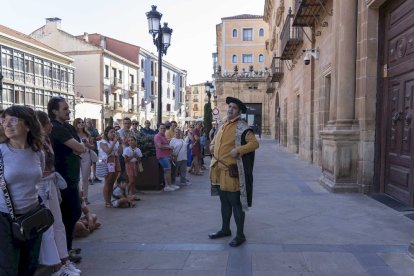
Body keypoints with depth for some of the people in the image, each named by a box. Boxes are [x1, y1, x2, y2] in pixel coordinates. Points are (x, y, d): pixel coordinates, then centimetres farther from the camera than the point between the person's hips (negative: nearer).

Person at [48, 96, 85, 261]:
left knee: (68, 213, 16)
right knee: (73, 212, -3)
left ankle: (66, 246, 29)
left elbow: (82, 149, 10)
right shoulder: (57, 128, -16)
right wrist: (77, 148, -1)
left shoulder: (68, 127, 14)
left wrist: (76, 148, -10)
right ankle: (65, 249, 9)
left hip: (70, 176, 9)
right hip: (65, 178, -9)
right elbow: (80, 148, -21)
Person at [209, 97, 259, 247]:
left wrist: (238, 150, -25)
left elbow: (255, 143, -17)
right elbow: (215, 139, 31)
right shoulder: (223, 126, 15)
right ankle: (225, 229, 33)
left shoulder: (241, 127, -10)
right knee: (224, 202, 18)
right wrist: (212, 145, 10)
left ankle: (240, 235, 12)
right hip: (220, 170, 8)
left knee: (236, 203, 0)